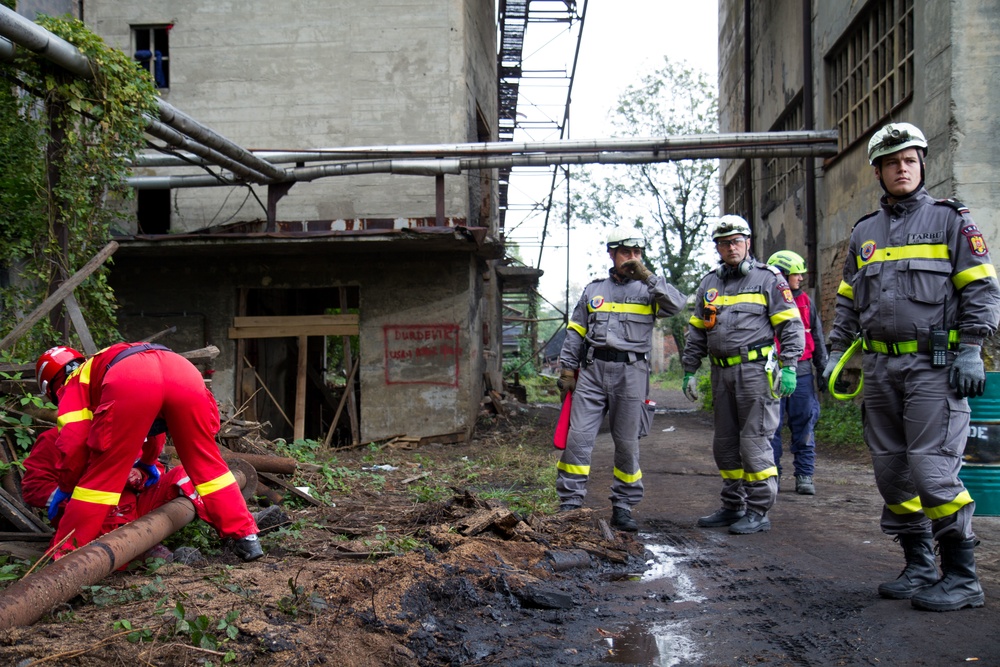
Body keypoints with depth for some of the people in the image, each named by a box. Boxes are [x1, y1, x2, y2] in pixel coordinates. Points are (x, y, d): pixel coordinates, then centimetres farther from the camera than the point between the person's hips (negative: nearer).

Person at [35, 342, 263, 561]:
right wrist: (148, 460, 70)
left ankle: (65, 555, 15)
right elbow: (152, 421, 56)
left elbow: (73, 442, 15)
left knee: (101, 475, 8)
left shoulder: (72, 384, 31)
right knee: (207, 463, 18)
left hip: (130, 382, -5)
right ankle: (246, 538, 20)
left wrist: (65, 487, 32)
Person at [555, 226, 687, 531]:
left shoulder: (648, 290, 8)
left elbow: (677, 304, -13)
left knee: (627, 443, 5)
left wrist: (647, 277, -16)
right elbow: (575, 334, 16)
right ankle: (569, 503, 2)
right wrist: (567, 371, 9)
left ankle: (623, 508, 15)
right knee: (578, 437, -5)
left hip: (631, 372, -1)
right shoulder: (594, 290, 15)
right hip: (592, 369, 2)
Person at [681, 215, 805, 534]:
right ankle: (733, 506, 22)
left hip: (756, 370, -6)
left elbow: (791, 325, -3)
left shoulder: (768, 278, 1)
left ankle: (759, 511, 1)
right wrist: (689, 370, 14)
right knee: (725, 444, 11)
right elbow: (696, 332, 20)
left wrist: (788, 366, -12)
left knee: (754, 441, -7)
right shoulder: (709, 284, 17)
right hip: (722, 373, 6)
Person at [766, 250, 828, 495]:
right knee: (771, 427, 1)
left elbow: (817, 338, 17)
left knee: (804, 425, 4)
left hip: (801, 372, 3)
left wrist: (823, 370, 14)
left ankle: (805, 476, 11)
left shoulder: (805, 301, 11)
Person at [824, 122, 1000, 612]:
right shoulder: (864, 232, 16)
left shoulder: (950, 219, 3)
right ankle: (919, 567, 19)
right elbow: (848, 301, 20)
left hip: (934, 364, -5)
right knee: (891, 470, 7)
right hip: (880, 366, 6)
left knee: (932, 468, -12)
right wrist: (836, 351, 11)